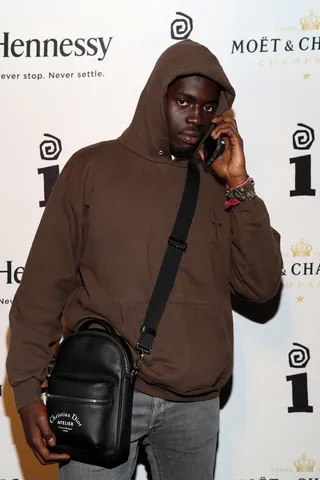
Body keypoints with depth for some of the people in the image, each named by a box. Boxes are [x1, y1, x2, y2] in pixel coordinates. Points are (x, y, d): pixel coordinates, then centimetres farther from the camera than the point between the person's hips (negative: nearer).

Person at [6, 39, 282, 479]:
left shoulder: (217, 186, 11)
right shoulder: (94, 167, 2)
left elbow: (262, 286, 3)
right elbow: (44, 285, 0)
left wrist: (238, 184, -2)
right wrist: (28, 388, -6)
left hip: (197, 406, 3)